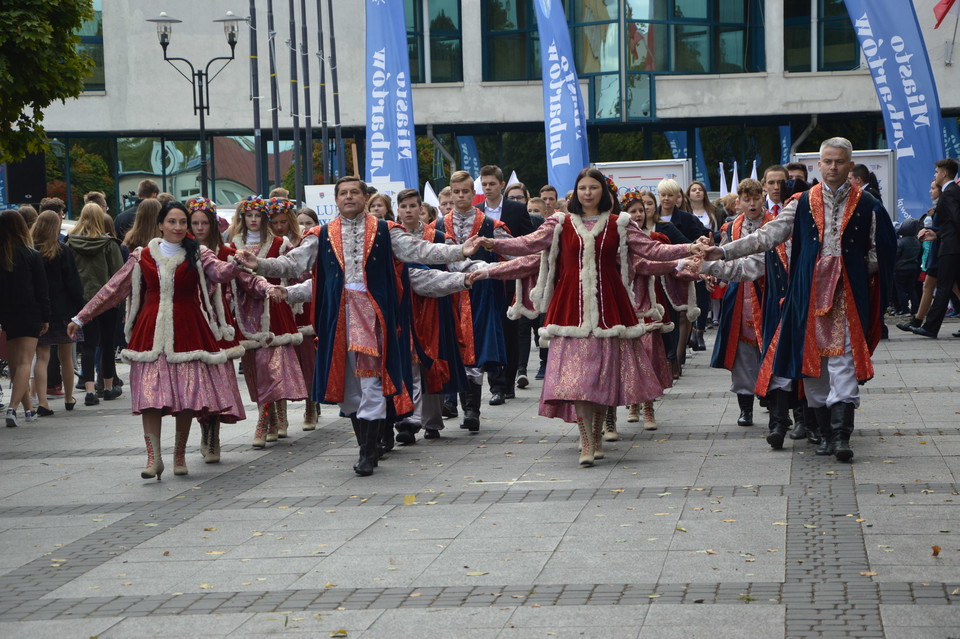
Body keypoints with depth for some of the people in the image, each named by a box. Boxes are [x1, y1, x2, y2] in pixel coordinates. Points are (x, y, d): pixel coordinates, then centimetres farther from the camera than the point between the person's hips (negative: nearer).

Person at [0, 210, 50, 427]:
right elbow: (41, 290, -4)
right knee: (25, 362, -5)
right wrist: (45, 317, 3)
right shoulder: (32, 256, -7)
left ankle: (28, 409, 22)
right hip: (29, 315, -3)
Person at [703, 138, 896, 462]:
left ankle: (841, 433, -15)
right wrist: (725, 251, -1)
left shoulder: (867, 206, 5)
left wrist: (859, 268, -3)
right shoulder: (802, 204, 10)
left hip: (849, 294, -2)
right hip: (810, 294, 2)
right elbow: (768, 235, 7)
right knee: (812, 360, 3)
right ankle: (825, 432, 13)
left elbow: (882, 252, 11)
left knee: (843, 358, -12)